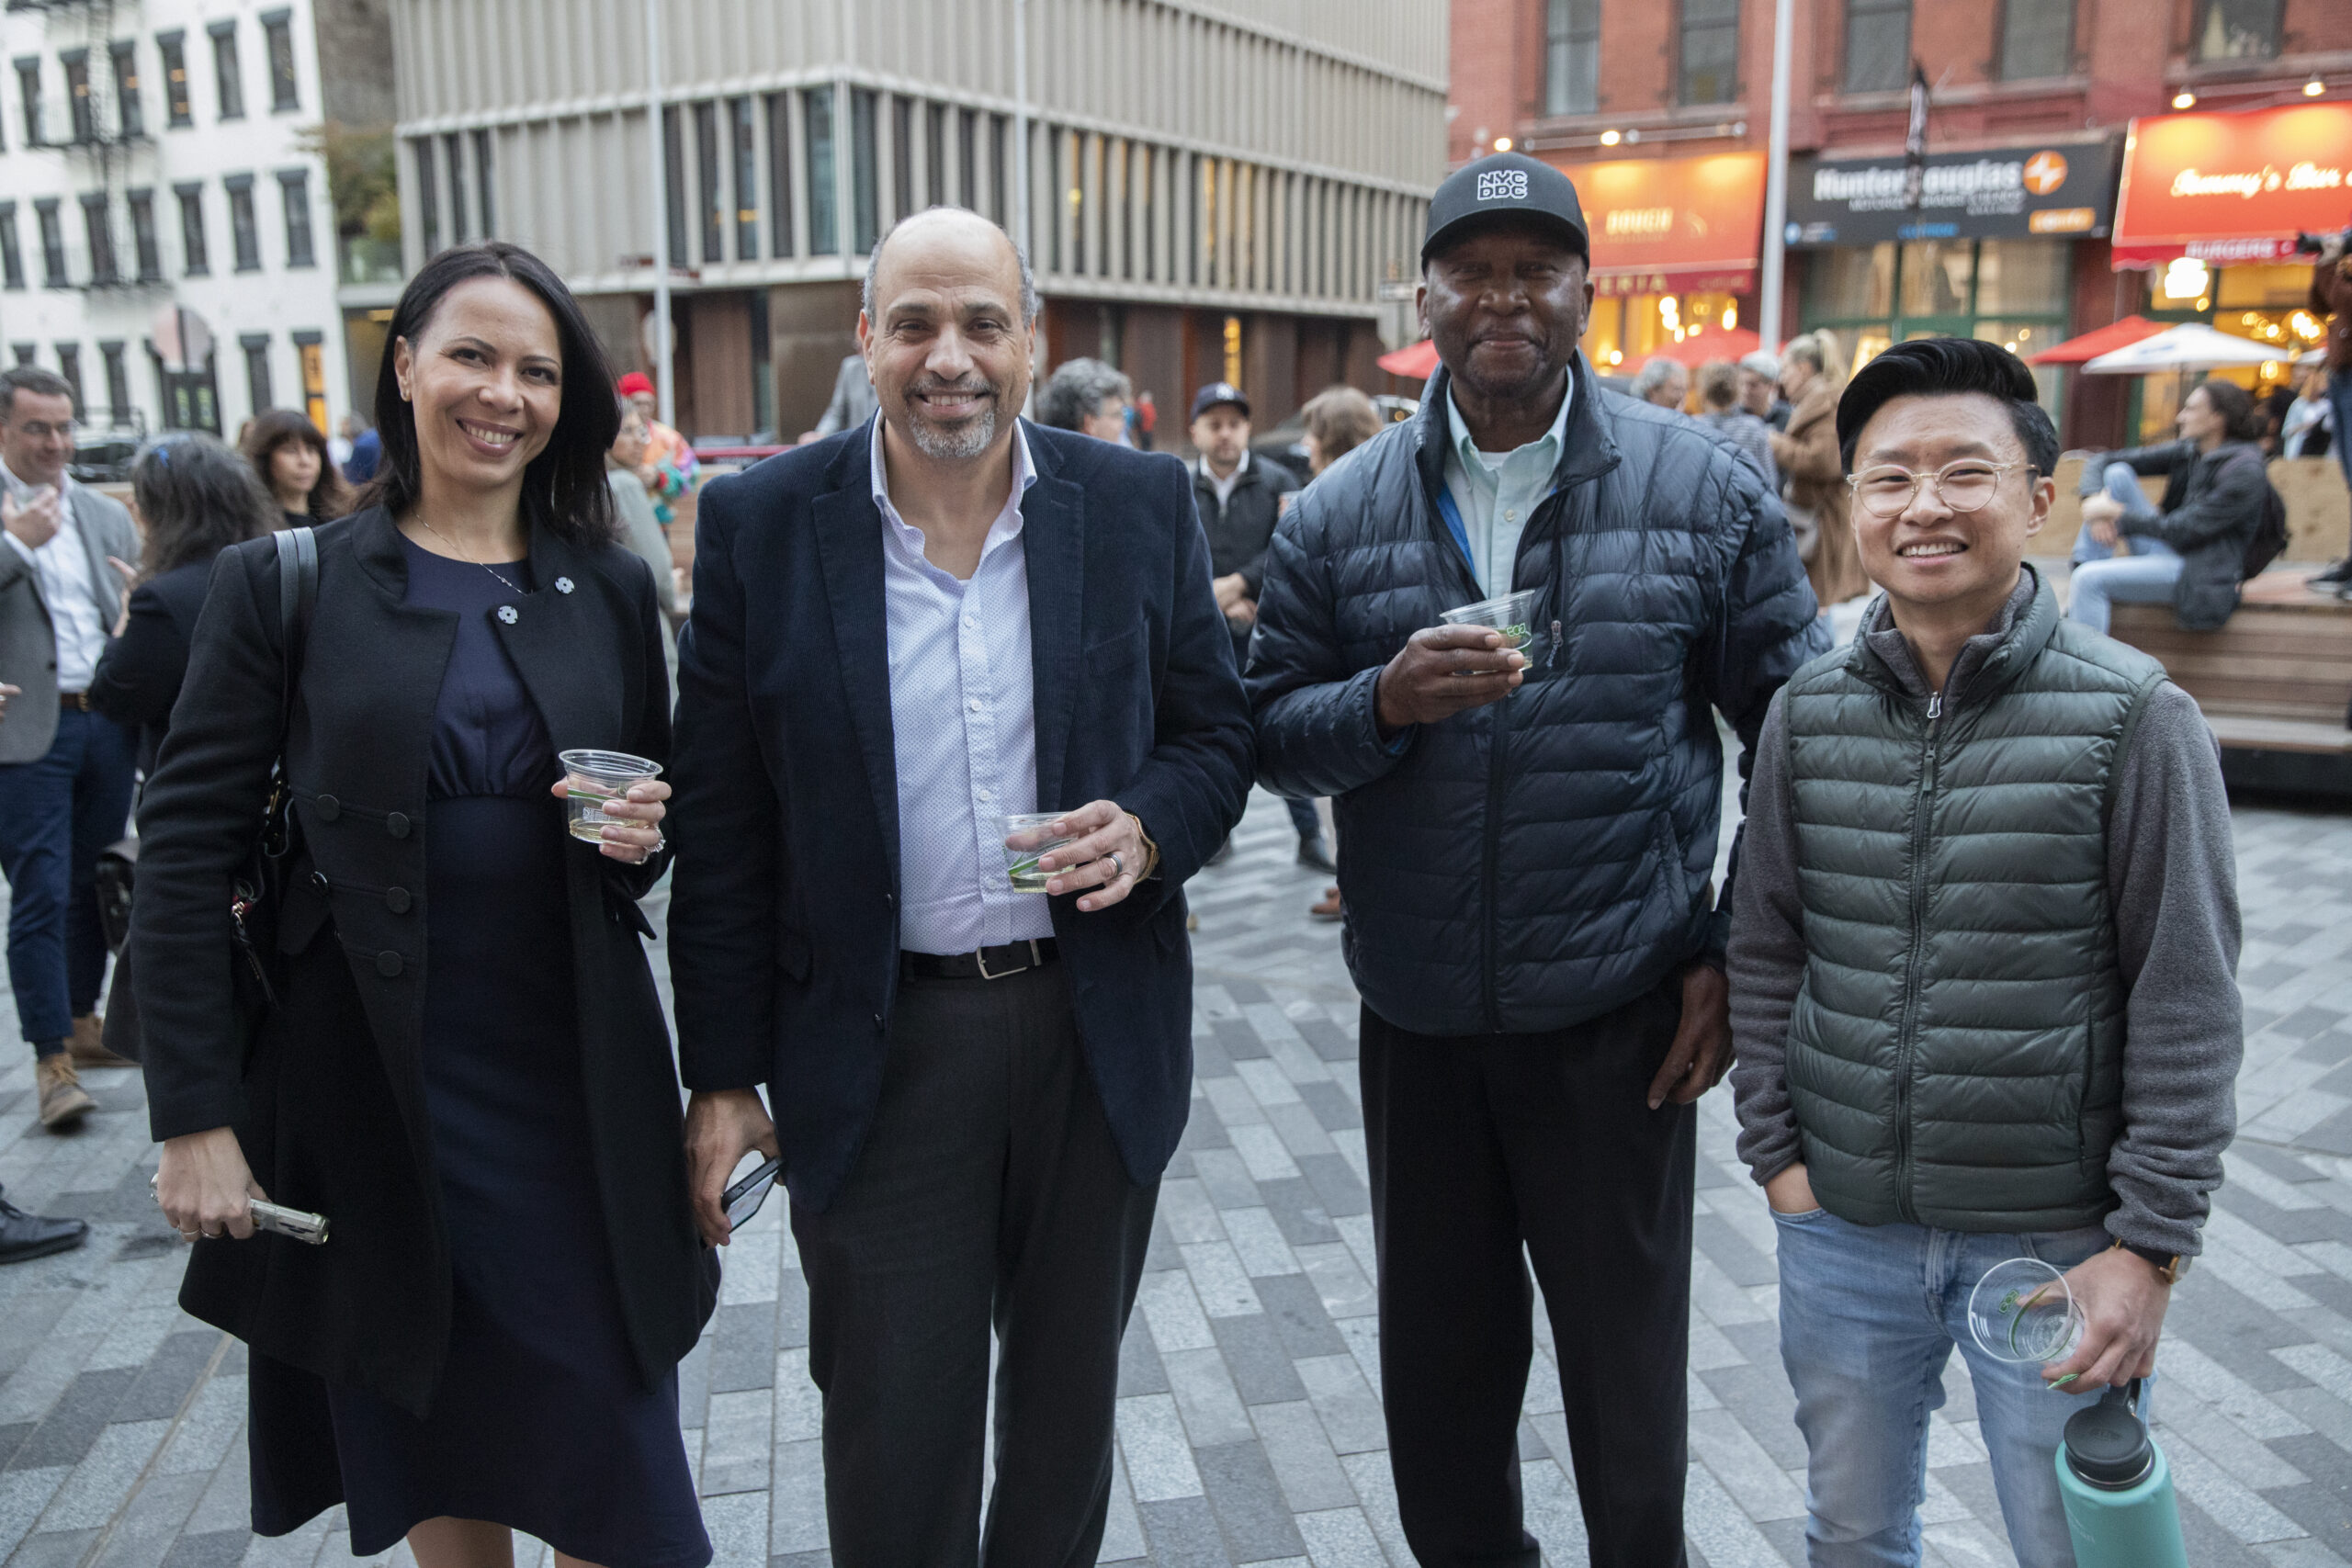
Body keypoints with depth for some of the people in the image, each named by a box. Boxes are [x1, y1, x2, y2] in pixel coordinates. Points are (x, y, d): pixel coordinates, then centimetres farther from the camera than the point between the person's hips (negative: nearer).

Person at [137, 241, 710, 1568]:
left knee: (612, 1457, 8)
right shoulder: (284, 584, -3)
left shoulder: (612, 588, 4)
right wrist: (195, 1116, -8)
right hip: (374, 1083, -1)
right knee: (432, 1441, 15)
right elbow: (189, 848, -4)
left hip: (577, 1076, 2)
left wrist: (643, 837, -11)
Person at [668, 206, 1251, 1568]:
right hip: (875, 1047, -1)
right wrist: (723, 1079, -1)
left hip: (1101, 1032, 2)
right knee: (892, 1431, 9)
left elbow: (1219, 730, 7)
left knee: (1070, 1399, 21)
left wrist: (1150, 829, -16)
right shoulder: (761, 525, -6)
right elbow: (723, 831, -2)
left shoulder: (1142, 504, -2)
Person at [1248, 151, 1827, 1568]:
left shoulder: (1703, 490, -3)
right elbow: (1274, 732, 1)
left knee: (1628, 1365, 13)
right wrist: (1387, 702, -20)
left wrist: (1743, 954, -4)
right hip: (1419, 1021, 2)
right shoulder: (1342, 514, 2)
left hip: (1622, 1019, -2)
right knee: (1438, 1358, 18)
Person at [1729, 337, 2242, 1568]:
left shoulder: (2133, 716, -10)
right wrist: (1773, 1148, 2)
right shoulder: (1808, 712, -1)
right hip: (1841, 1224, 3)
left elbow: (2187, 999, -8)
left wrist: (2152, 1243, -10)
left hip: (2057, 1236, -2)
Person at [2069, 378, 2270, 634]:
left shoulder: (2245, 471, -13)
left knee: (2090, 579, -29)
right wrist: (2096, 502, -12)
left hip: (2202, 578, -8)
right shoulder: (2187, 452, 9)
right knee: (2117, 473, -3)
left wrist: (2117, 513, -15)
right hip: (2166, 553, 8)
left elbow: (2184, 530, -19)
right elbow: (2101, 462, 8)